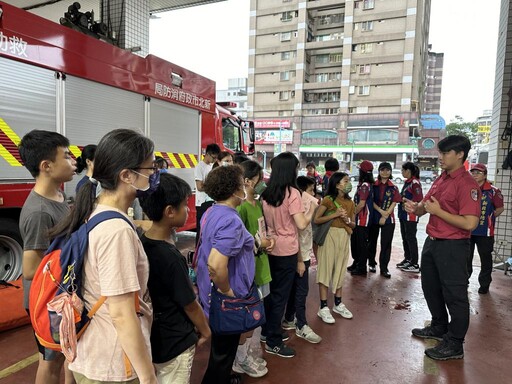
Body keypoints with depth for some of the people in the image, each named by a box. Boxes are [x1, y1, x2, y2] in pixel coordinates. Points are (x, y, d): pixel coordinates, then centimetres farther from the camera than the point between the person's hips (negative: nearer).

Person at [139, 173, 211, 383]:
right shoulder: (170, 257, -31)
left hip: (152, 338, 7)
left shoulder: (142, 242, -7)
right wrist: (205, 331, -2)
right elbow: (190, 305, -17)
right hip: (174, 344, -7)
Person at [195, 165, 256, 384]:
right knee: (223, 350, 13)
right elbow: (216, 264, -38)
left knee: (220, 347, 29)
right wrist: (227, 291, -22)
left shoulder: (211, 212, 2)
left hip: (210, 291, 10)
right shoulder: (231, 220, -28)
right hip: (226, 300, -9)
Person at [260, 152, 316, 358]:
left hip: (270, 248, 7)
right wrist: (312, 207, -5)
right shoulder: (292, 193, -17)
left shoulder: (266, 193, 5)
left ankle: (267, 331, 34)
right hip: (287, 251, -7)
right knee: (281, 295, 5)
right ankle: (273, 342, 16)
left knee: (271, 291, 19)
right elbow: (301, 224, -18)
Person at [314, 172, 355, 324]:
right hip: (329, 236, -6)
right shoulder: (328, 199, -9)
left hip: (344, 237, 6)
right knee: (326, 269, -1)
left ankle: (338, 304, 28)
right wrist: (335, 214, -19)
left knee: (340, 270, 14)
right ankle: (323, 307, 8)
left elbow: (354, 225, 12)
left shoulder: (350, 202, 8)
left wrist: (347, 220, -9)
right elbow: (316, 219, -13)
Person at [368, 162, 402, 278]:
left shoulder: (393, 188, 4)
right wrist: (381, 211, -15)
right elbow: (371, 201, -3)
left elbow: (394, 203, -1)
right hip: (374, 217, 0)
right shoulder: (373, 185, 2)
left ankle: (384, 268, 8)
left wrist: (385, 215, -11)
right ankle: (371, 263, 26)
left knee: (386, 244, 0)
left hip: (388, 219, 0)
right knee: (372, 241, 9)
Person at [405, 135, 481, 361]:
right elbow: (428, 205, 16)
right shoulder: (441, 179, 8)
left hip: (453, 247, -9)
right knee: (431, 288, 22)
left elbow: (470, 223, -25)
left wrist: (438, 211, -21)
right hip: (432, 241, 9)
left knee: (454, 294, 5)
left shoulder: (467, 185, -18)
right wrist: (416, 208, -6)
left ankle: (454, 344, 21)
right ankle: (439, 327, 42)